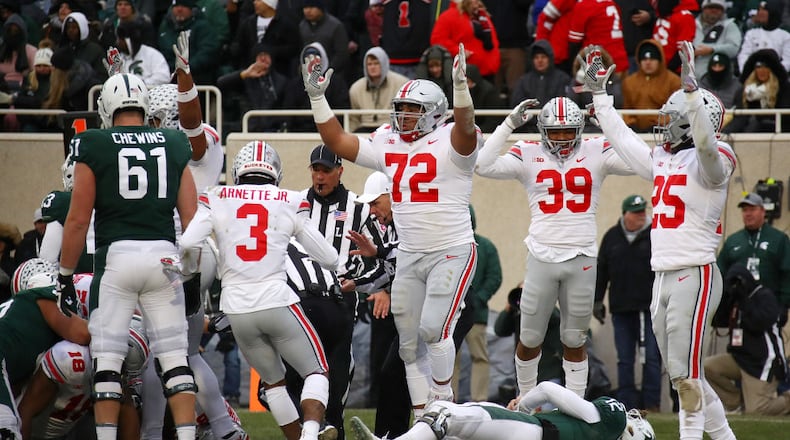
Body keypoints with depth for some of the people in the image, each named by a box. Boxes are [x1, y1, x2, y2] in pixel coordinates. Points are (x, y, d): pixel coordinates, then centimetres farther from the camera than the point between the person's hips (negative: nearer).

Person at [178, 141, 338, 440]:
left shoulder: (217, 199, 4)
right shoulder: (289, 204, 4)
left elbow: (187, 245, -9)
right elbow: (329, 259, 9)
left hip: (237, 309, 2)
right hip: (277, 302, -2)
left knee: (273, 380, 21)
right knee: (316, 371, 8)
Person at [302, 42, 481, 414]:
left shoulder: (449, 143, -10)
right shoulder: (388, 146, 10)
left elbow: (466, 127, -32)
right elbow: (338, 142, 12)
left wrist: (460, 86, -47)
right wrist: (317, 97, 4)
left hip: (452, 253, -7)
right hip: (409, 256, 7)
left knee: (433, 329, -14)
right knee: (409, 341, 7)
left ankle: (443, 399, 8)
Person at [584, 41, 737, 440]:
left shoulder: (710, 162, -8)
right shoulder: (661, 160, 17)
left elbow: (705, 142, -31)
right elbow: (622, 138, 30)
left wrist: (691, 89, -39)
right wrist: (598, 92, 33)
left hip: (694, 275, -9)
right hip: (663, 276, 9)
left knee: (686, 373, -10)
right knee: (681, 375, 12)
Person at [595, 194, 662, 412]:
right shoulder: (612, 237, 8)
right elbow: (601, 270, 13)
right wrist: (597, 300, 8)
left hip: (650, 308, -3)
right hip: (621, 310, 3)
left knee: (651, 357, -4)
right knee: (624, 360, 5)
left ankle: (651, 404, 0)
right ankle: (626, 404, 9)